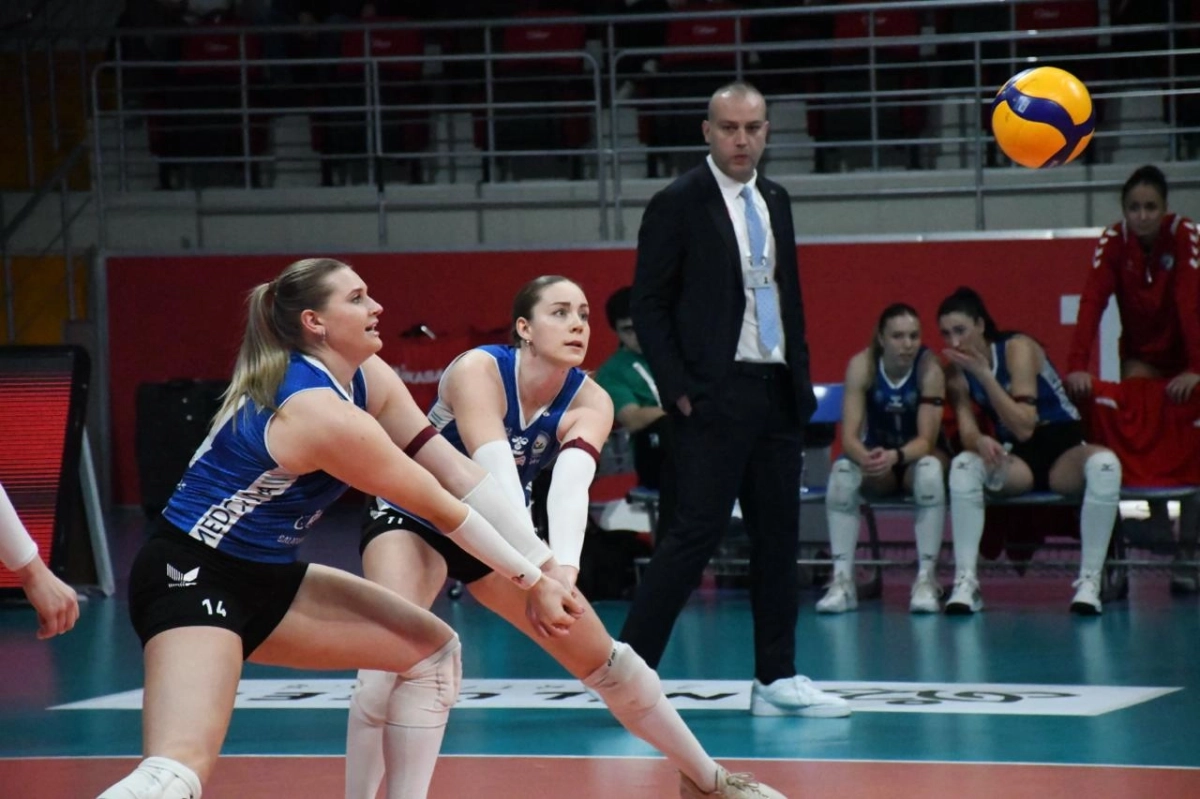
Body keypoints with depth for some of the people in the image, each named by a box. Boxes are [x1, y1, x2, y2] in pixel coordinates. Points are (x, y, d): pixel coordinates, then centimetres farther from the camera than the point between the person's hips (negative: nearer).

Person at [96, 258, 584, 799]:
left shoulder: (367, 378, 3)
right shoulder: (323, 415, -24)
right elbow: (441, 508, -14)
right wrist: (532, 581, -2)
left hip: (264, 579, 10)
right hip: (190, 577, -10)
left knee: (434, 650, 12)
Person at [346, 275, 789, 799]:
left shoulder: (588, 402, -17)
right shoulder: (477, 371, -29)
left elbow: (571, 484, -36)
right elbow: (496, 475, -43)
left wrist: (563, 571, -55)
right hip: (411, 518, -5)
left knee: (603, 658, 7)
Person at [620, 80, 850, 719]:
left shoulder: (775, 202, 15)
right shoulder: (678, 205, -5)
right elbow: (649, 306, -5)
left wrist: (801, 382, 11)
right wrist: (680, 390, -12)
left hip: (777, 393, 7)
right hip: (715, 397, -7)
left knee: (779, 536, 8)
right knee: (696, 533, -10)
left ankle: (776, 680, 14)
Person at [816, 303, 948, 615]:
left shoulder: (929, 367, -20)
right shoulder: (862, 366, -17)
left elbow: (926, 440, -24)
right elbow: (849, 436, -22)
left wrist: (895, 456, -46)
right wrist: (866, 458, -46)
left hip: (915, 458, -1)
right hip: (876, 458, 1)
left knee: (931, 469, -36)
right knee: (842, 471, -31)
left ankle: (926, 579, -31)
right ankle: (842, 580, -30)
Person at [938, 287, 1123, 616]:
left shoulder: (1017, 348, -17)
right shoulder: (957, 372, -1)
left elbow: (1024, 427, -25)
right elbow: (967, 433, -10)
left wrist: (984, 374, -31)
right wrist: (980, 441, -35)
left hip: (1065, 451, -3)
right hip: (1016, 461, 3)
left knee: (1104, 463, -37)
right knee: (964, 464, -28)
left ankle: (1089, 582, -34)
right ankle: (965, 582, -31)